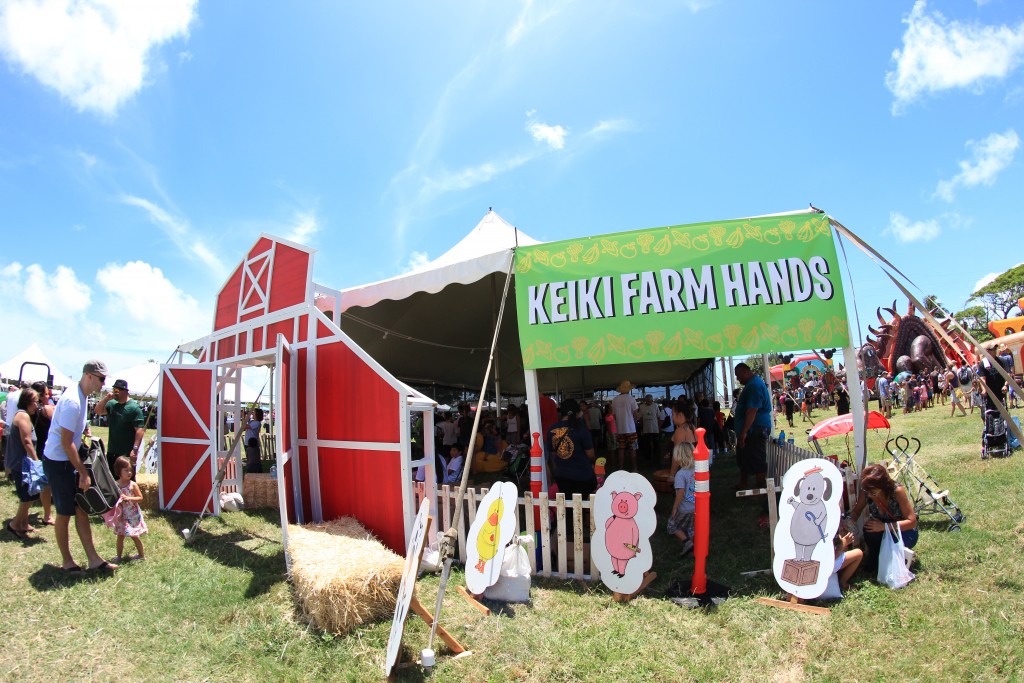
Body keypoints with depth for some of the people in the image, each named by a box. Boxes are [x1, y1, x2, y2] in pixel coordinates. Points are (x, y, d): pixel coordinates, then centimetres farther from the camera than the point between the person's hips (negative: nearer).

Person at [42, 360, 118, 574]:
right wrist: (83, 472, -19)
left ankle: (93, 558, 15)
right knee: (65, 513, 4)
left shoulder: (81, 396, 5)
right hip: (57, 462, -9)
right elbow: (66, 442, -24)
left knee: (81, 509, 10)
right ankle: (66, 560, 20)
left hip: (68, 460, 9)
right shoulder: (73, 401, -25)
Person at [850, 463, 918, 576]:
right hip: (882, 531, 3)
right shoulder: (866, 492, -19)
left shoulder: (897, 490, -28)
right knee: (869, 530, -31)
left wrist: (884, 526, -35)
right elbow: (856, 511, -6)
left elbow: (912, 522, -23)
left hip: (905, 531, -2)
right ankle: (873, 562, -4)